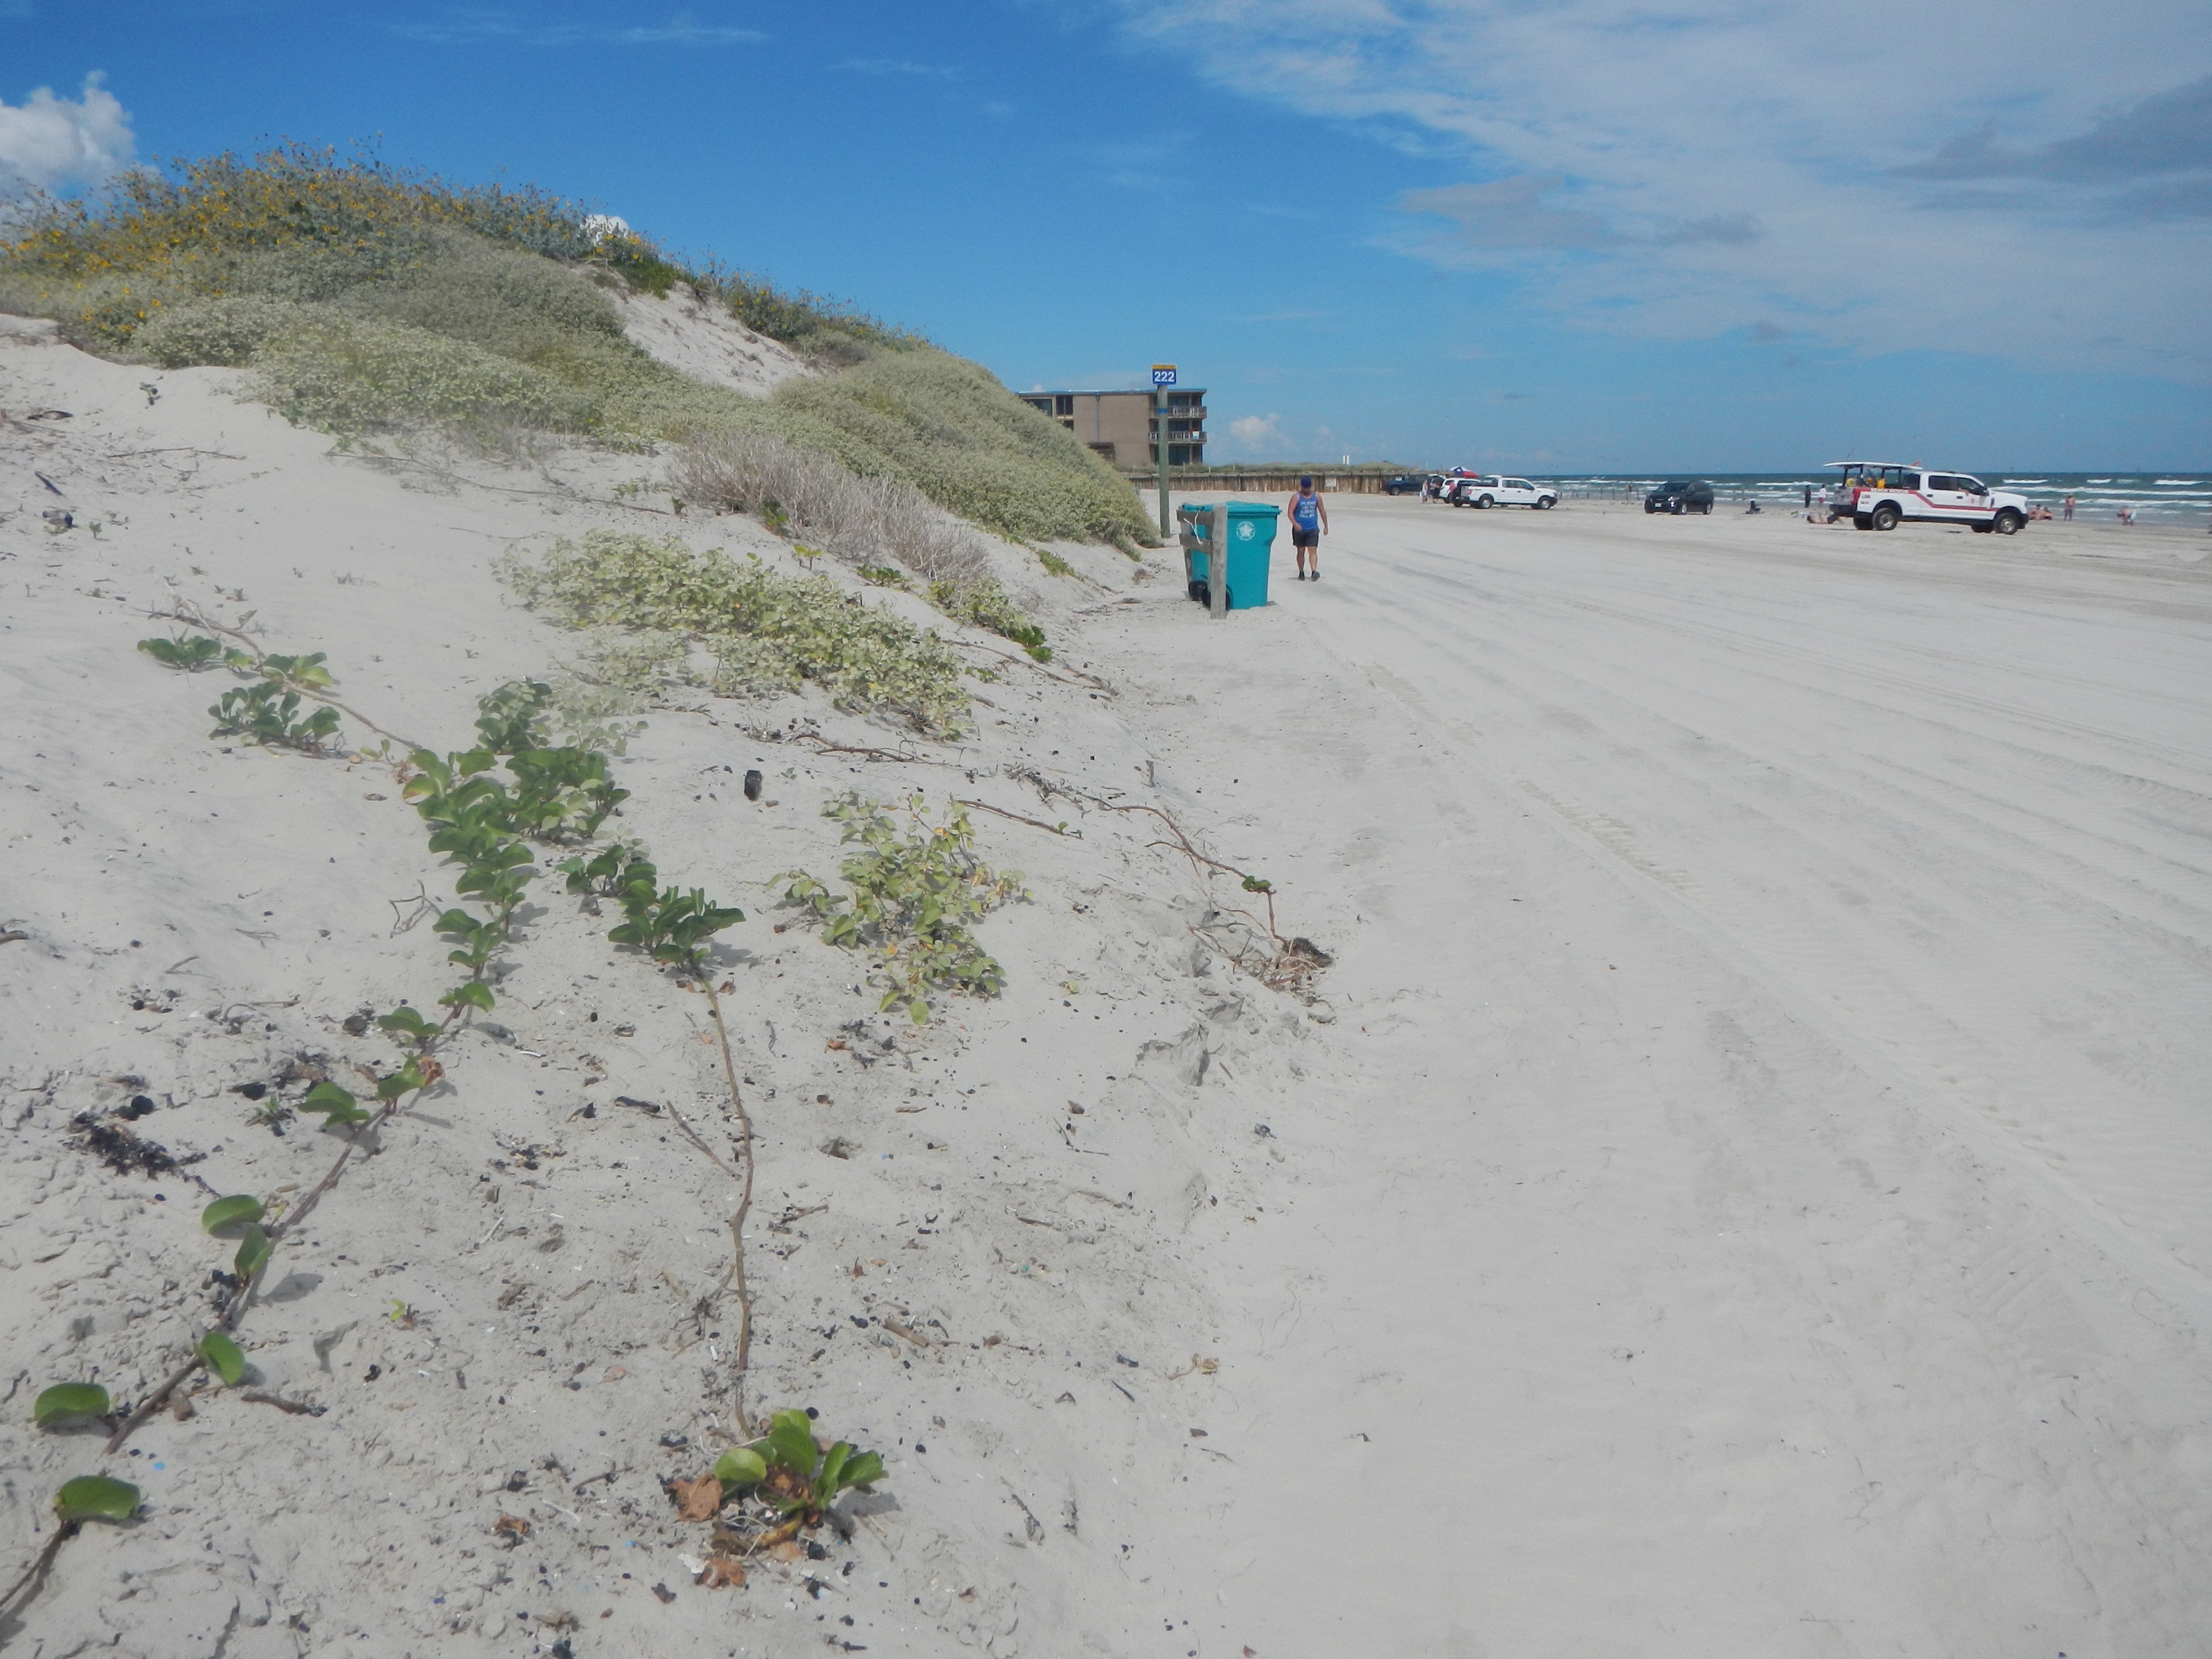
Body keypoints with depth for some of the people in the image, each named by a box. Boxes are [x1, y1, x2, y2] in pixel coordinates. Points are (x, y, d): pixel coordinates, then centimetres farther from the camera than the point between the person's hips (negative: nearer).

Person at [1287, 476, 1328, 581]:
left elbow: (1322, 511, 16)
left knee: (1313, 550, -10)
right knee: (1301, 551, 8)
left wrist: (1326, 526, 15)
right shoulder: (1296, 498, -2)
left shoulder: (1316, 497, 8)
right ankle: (1301, 573, 17)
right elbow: (1290, 512, -10)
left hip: (1313, 529, 1)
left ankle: (1314, 572, -19)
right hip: (1299, 529, -1)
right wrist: (1295, 523, -27)